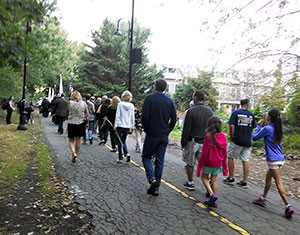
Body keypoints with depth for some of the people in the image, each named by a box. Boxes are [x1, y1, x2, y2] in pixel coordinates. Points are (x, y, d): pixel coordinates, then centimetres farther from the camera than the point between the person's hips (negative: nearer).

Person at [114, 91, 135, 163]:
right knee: (123, 141, 19)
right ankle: (127, 153, -2)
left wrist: (115, 124, -5)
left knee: (120, 142, 7)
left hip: (120, 125, -3)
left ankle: (120, 158, 8)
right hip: (127, 126, 3)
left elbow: (117, 115, -8)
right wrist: (132, 126, 13)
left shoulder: (120, 104, -7)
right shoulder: (131, 105, 1)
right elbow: (132, 117, 5)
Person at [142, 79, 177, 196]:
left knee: (146, 157, 12)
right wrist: (167, 131, 13)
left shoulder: (149, 98, -8)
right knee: (160, 161, 10)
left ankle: (152, 179, -9)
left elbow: (144, 117, -14)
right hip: (164, 136, 4)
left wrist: (146, 129, 2)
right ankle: (156, 187, 15)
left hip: (152, 135, -4)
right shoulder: (169, 101, 5)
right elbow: (174, 119, 4)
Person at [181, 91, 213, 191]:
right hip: (205, 142, 4)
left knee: (190, 163, 11)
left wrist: (183, 142, -4)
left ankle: (190, 183, 21)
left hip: (192, 141, -4)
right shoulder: (209, 111, 5)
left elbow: (186, 129, -12)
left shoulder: (191, 111, -13)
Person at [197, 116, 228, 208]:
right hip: (218, 163, 5)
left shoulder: (209, 136, -18)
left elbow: (204, 152, -16)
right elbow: (224, 152, 4)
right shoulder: (223, 136, -3)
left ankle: (212, 194, -5)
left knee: (204, 177, 14)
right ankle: (213, 201, 20)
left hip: (209, 162, -5)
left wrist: (200, 165, -8)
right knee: (214, 180, 16)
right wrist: (224, 165, 15)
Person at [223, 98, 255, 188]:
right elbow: (252, 127, 12)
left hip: (237, 140, -3)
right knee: (245, 161, 7)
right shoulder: (251, 114, 5)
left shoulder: (236, 113, -6)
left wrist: (231, 137, 0)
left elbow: (231, 126, -12)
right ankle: (244, 182, 11)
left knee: (230, 157, 12)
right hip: (248, 141, 4)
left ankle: (231, 178, 15)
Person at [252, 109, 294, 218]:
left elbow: (255, 137, -6)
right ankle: (263, 198, 32)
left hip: (273, 160, -9)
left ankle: (288, 206, -8)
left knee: (279, 183, -6)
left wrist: (259, 126, 5)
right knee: (268, 177, 21)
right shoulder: (277, 129, 9)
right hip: (280, 159, 9)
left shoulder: (267, 129, -14)